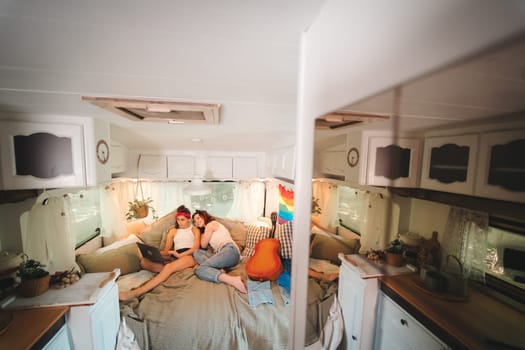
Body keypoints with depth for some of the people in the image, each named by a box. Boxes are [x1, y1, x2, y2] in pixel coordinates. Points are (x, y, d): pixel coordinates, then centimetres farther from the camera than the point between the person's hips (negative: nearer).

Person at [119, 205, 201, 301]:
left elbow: (196, 247, -1)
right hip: (175, 257, 5)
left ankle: (135, 293, -40)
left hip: (190, 256, -5)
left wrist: (180, 255, -15)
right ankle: (171, 270, -34)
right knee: (144, 261, -18)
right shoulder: (173, 231, 25)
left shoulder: (195, 230, 14)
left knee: (169, 267, -38)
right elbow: (166, 250, 18)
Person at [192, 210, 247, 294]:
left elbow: (203, 245, 9)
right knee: (197, 252, 0)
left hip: (229, 251, -9)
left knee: (200, 270, -23)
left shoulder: (211, 224, 9)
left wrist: (202, 234, 27)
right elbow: (203, 248, 23)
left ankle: (233, 280, -43)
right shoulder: (208, 229, 35)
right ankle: (219, 270, -21)